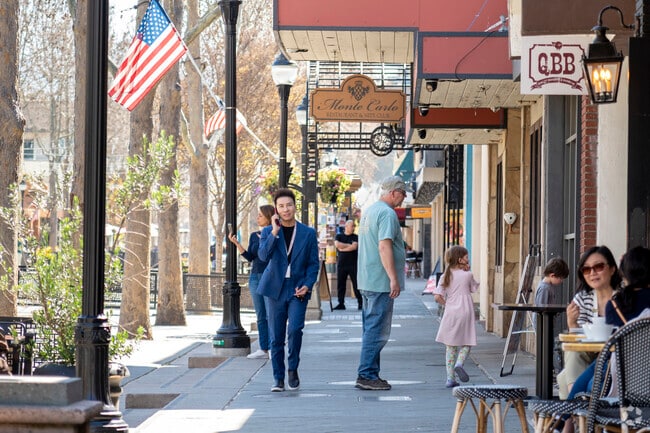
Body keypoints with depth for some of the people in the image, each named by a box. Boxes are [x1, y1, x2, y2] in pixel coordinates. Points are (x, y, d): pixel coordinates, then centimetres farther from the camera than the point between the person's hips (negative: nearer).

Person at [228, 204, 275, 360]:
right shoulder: (254, 235, 13)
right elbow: (250, 257, 4)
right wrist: (236, 244, -6)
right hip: (256, 277, 5)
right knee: (261, 316, 5)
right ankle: (263, 349, 7)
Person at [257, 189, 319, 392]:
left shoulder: (308, 233, 6)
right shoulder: (268, 232, 5)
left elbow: (313, 263, 6)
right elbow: (263, 255, -12)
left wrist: (307, 285, -8)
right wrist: (274, 232, -18)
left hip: (298, 289, -1)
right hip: (275, 289, 1)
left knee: (295, 330, -17)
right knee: (276, 337, 2)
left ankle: (293, 369, 4)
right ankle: (278, 378, 11)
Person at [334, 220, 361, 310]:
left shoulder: (355, 237, 7)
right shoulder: (339, 236, 10)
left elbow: (354, 247, -10)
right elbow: (337, 244, -9)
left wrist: (342, 248, -7)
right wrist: (349, 245, -8)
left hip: (353, 264, -2)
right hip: (341, 264, 2)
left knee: (356, 284, -4)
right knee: (340, 284, 3)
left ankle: (360, 303, -1)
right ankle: (341, 303, 9)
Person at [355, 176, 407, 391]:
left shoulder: (369, 211, 18)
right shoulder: (387, 213, -14)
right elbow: (384, 246, -23)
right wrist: (394, 278, -23)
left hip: (367, 282, 10)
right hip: (381, 282, -10)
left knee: (370, 328, 13)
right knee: (377, 330, -7)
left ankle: (368, 375, 17)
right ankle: (367, 375, -8)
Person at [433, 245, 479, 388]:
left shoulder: (445, 276, 1)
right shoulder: (467, 275, -5)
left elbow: (437, 297, -6)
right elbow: (473, 289, 14)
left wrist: (446, 303, 11)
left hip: (450, 313, 3)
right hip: (465, 312, -3)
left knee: (450, 346, 10)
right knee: (466, 344, 8)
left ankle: (450, 378, 6)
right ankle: (459, 364, -21)